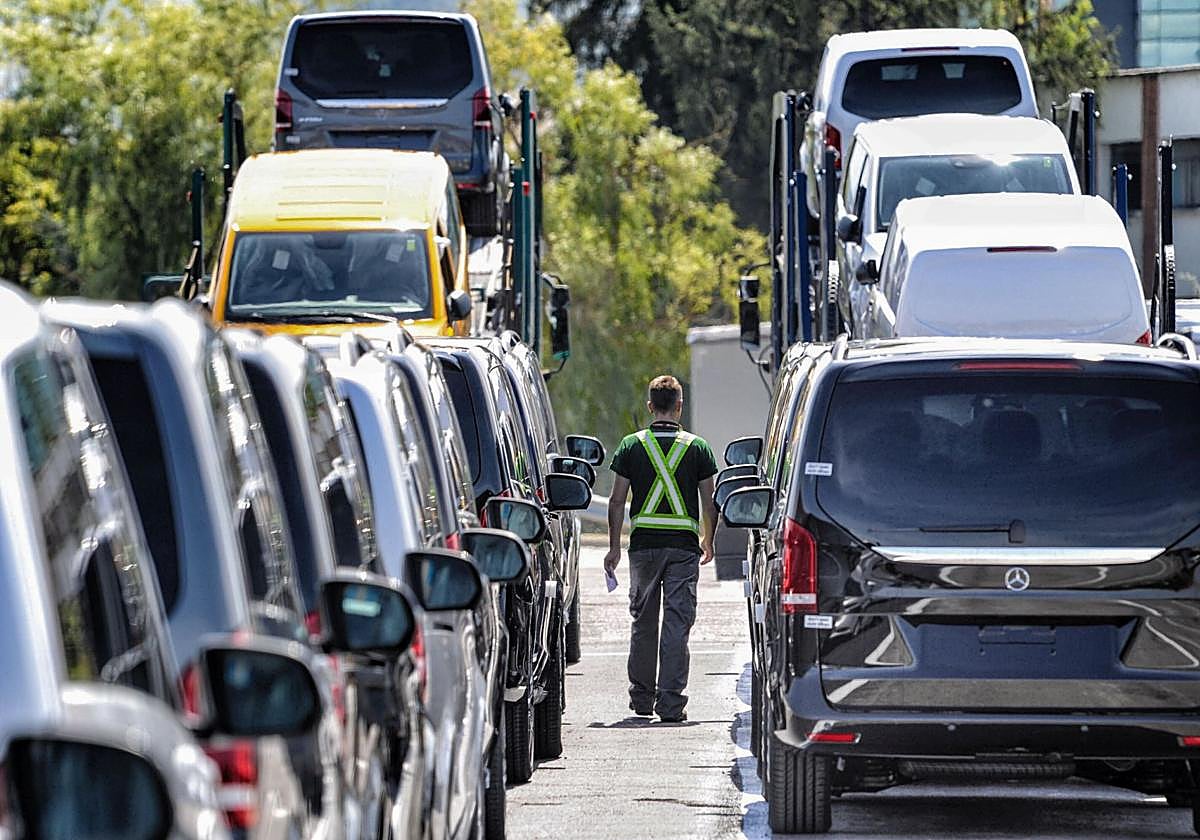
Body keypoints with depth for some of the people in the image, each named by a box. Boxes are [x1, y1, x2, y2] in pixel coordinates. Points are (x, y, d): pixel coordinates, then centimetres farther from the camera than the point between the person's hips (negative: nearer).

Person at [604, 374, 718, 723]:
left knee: (643, 621, 13)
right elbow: (710, 502, 3)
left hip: (643, 544, 1)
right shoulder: (697, 447, 1)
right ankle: (670, 702, -6)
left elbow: (617, 501, 1)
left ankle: (642, 697, 18)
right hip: (683, 545, -1)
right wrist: (708, 542, 18)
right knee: (677, 623, -1)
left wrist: (614, 547, 8)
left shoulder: (632, 445, 2)